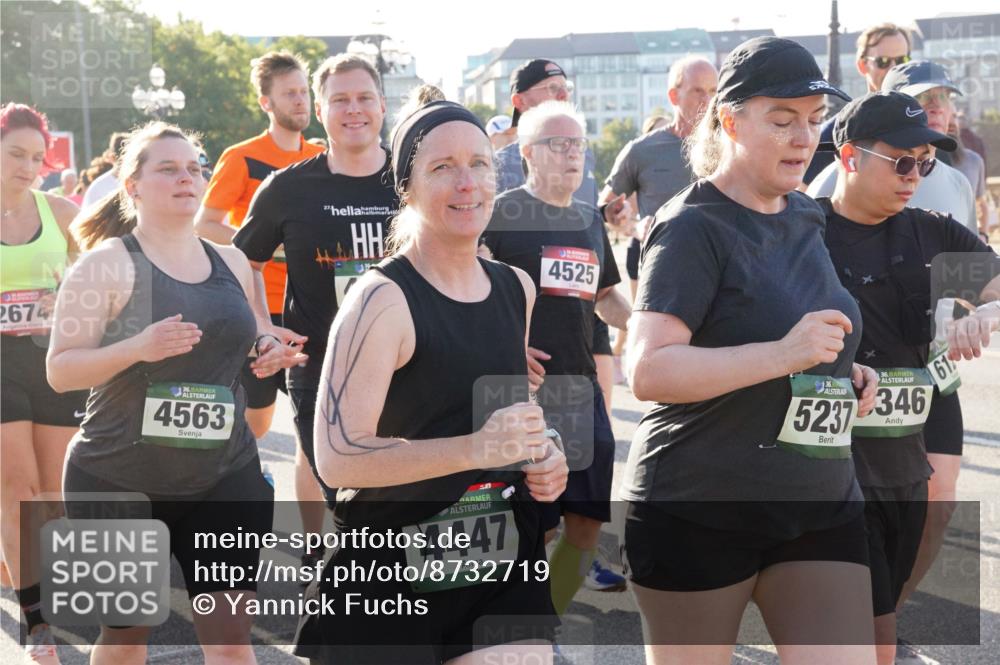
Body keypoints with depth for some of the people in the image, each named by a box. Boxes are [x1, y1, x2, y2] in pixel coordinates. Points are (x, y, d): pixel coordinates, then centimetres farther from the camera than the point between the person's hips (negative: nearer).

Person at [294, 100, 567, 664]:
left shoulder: (517, 289, 7)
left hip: (504, 563, 5)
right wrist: (473, 449, -29)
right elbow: (337, 457, -21)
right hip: (393, 572, -5)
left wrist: (543, 458, 3)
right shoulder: (384, 299, -14)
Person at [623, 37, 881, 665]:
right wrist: (783, 355, -31)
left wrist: (841, 372, 8)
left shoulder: (806, 218, 11)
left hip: (822, 505, 7)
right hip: (698, 512, -6)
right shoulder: (693, 227, -14)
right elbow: (648, 372, -24)